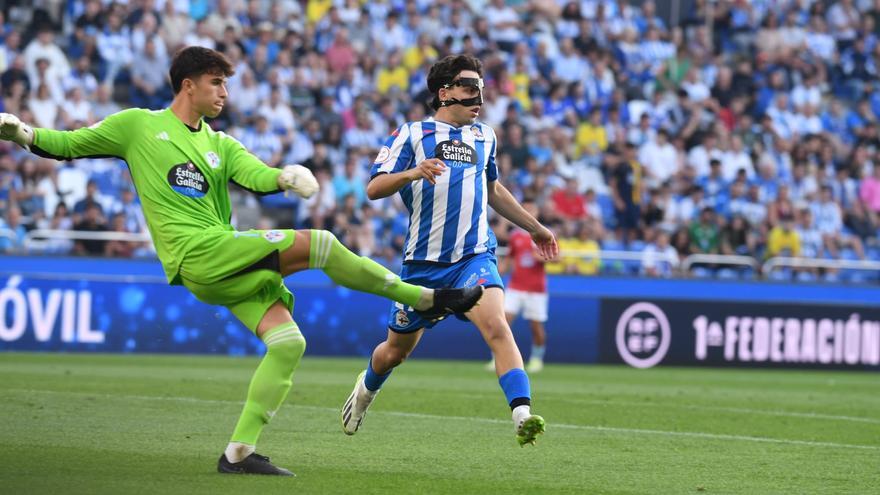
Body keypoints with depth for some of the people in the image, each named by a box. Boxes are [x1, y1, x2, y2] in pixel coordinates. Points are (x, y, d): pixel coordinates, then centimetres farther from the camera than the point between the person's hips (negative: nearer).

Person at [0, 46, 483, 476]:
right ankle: (423, 298, -5)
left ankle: (240, 450, -6)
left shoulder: (221, 146, 21)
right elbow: (67, 145, 12)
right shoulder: (138, 126, 7)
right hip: (197, 256, -7)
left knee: (289, 342, -9)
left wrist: (285, 176, -19)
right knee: (316, 243, -18)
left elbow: (257, 177, 4)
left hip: (230, 267, 7)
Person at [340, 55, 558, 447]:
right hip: (424, 262, -1)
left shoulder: (484, 137, 16)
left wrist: (533, 227, 39)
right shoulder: (412, 134, 1)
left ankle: (523, 415, -36)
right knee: (397, 349, 13)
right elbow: (373, 189, -8)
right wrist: (413, 172, -26)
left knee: (496, 325, -26)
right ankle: (367, 388, 47)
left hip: (474, 257, 1)